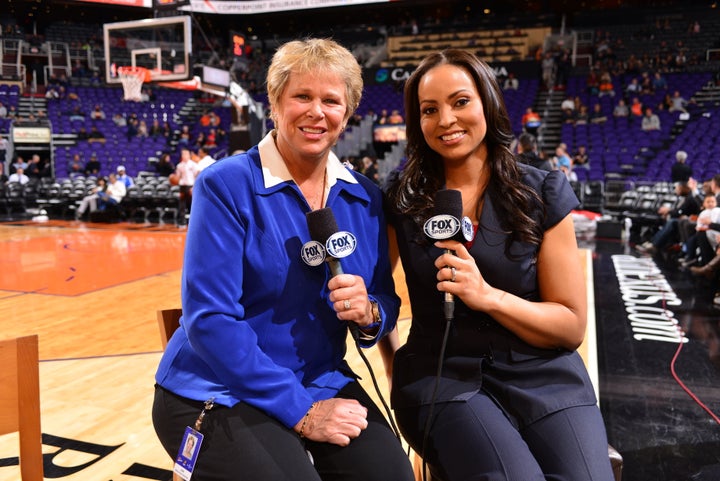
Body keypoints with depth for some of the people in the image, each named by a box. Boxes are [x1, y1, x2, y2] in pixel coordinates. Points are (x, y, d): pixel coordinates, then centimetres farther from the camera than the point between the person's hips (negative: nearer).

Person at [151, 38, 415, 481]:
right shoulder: (226, 185, -12)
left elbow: (387, 305, 6)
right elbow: (209, 319, -17)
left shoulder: (366, 198, 2)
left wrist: (370, 314, -18)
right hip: (219, 392, -3)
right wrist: (299, 411, -18)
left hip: (322, 385, 4)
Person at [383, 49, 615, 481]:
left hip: (543, 376, 1)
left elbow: (572, 326, -1)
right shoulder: (403, 201, 3)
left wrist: (488, 296, -16)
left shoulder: (544, 194, 1)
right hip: (442, 379, -1)